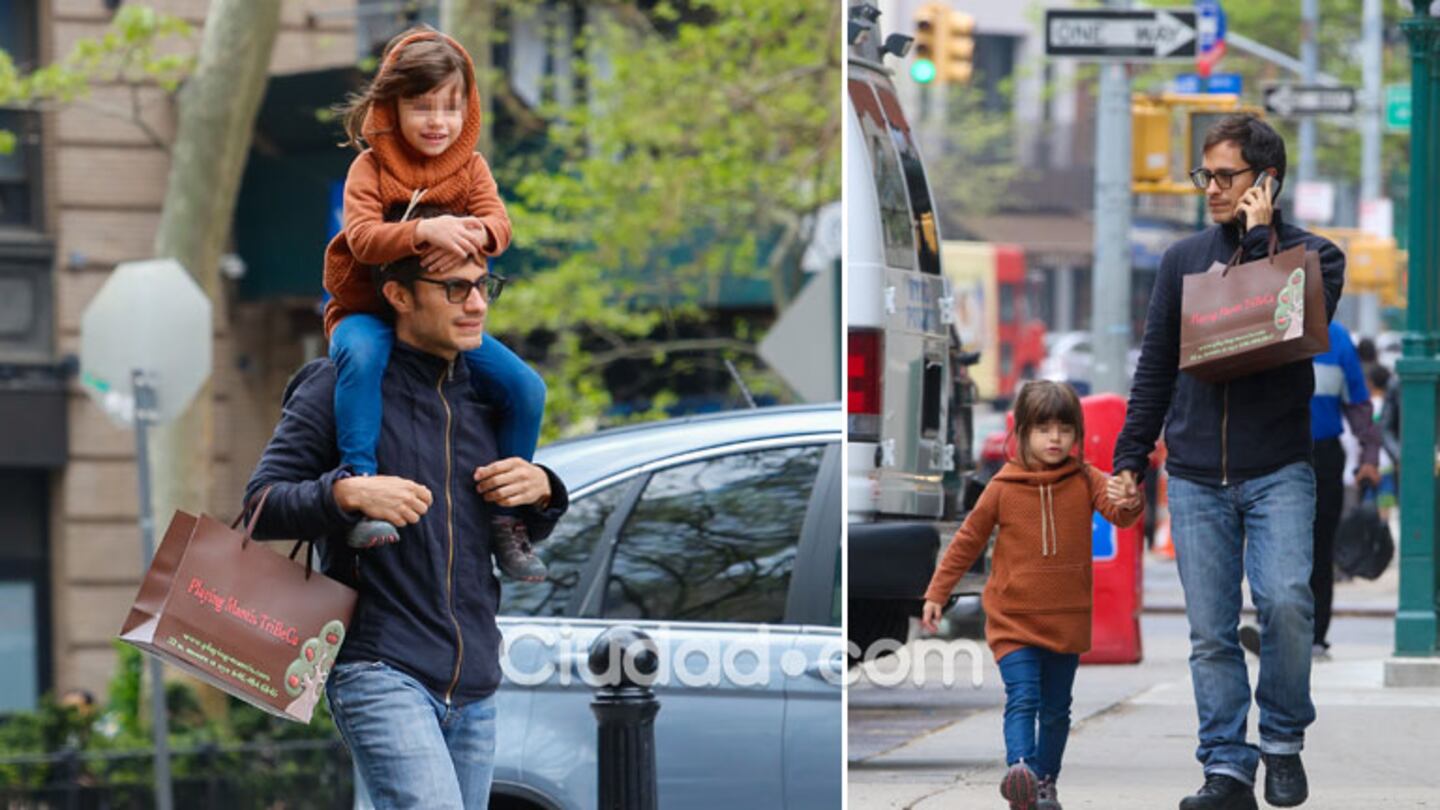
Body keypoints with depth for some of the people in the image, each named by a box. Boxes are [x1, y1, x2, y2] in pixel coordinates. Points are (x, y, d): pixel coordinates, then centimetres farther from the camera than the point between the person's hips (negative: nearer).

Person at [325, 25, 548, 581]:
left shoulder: (470, 167, 4)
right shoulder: (371, 169, -7)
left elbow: (498, 224, -13)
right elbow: (362, 237, -24)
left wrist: (473, 234, -39)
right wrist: (424, 230, -42)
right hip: (370, 312, -4)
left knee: (525, 387, -14)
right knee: (361, 355, -40)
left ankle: (506, 517, 0)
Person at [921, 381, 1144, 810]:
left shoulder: (1085, 481, -2)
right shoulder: (1002, 488, -4)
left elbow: (1119, 513, -19)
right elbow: (968, 541, 5)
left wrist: (1127, 504, -44)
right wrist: (937, 593, 7)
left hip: (1067, 620, 2)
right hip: (1013, 618, -2)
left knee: (1056, 708, 11)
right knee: (1023, 698, -18)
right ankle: (1019, 768, -34)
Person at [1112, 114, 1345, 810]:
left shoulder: (1314, 256, 3)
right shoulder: (1183, 259, 11)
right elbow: (1154, 367, 15)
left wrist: (1259, 239, -10)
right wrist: (1129, 459, 10)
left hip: (1278, 471, -3)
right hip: (1196, 478, 3)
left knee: (1285, 600, -20)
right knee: (1210, 633, 0)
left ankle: (1283, 738, 0)